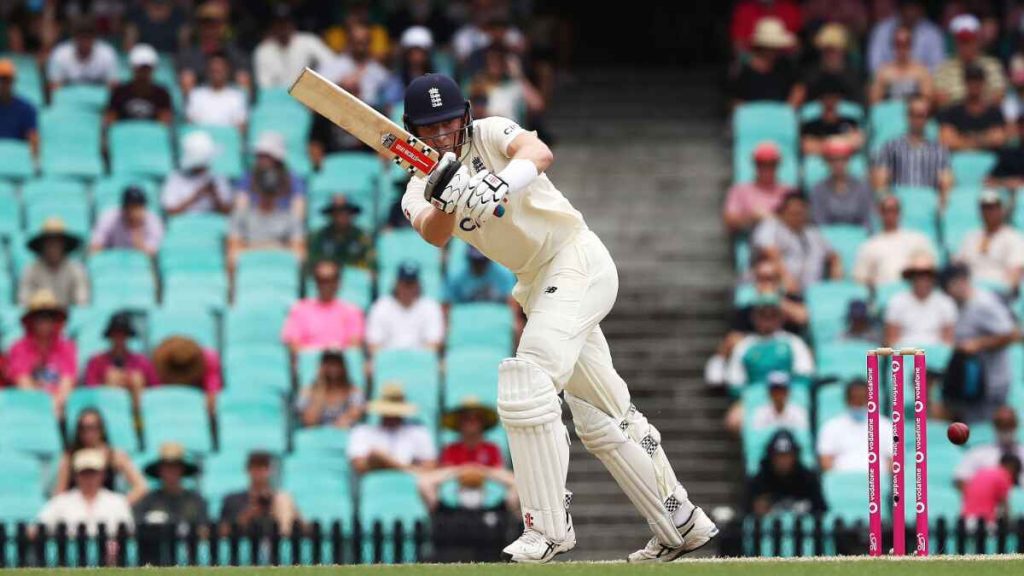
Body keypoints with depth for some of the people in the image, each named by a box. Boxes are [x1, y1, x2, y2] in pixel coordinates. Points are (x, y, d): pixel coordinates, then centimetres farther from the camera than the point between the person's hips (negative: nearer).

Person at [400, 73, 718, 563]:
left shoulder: (490, 134, -9)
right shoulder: (420, 190, 3)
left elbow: (539, 154, -32)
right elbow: (434, 234, -21)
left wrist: (499, 186, -51)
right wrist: (443, 200, -43)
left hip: (578, 260, -8)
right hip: (538, 284, 8)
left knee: (526, 381, -23)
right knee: (599, 414, 13)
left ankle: (548, 527, -22)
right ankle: (681, 524, 23)